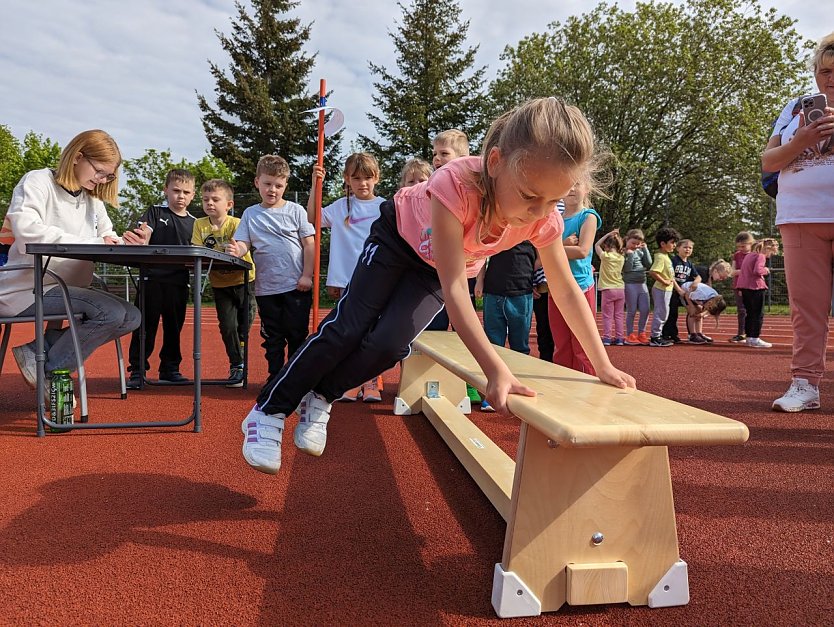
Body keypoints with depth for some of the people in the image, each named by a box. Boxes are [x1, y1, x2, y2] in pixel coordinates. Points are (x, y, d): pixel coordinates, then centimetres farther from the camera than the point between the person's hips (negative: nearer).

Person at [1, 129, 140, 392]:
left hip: (69, 290, 8)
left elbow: (109, 238, 14)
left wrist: (130, 244, -12)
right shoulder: (38, 181, -6)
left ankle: (43, 347, -5)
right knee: (112, 311, -27)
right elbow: (27, 232, -23)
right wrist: (93, 243, -25)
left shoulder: (93, 200, 16)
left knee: (131, 317, -8)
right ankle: (48, 369, -7)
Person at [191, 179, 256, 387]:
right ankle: (237, 366, 13)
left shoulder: (236, 224, -12)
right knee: (227, 325, -2)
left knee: (245, 324, 2)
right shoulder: (199, 224, -2)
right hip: (220, 284, 2)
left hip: (243, 280, -2)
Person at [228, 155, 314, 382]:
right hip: (266, 288, 2)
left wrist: (307, 275, -7)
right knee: (272, 338, 10)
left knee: (297, 335, 4)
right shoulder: (250, 214, 7)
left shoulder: (296, 211, 2)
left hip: (296, 286, -2)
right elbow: (244, 245, 1)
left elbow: (309, 244, 1)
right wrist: (236, 250, -23)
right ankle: (275, 378, 21)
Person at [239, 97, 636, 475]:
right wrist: (496, 370, -51)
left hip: (439, 269, 4)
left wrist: (603, 367, -18)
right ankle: (268, 411, 8)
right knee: (347, 329, -9)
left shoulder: (544, 217, -32)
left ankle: (319, 400, 13)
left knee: (389, 345, -12)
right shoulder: (455, 183, -46)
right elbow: (454, 289, -46)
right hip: (400, 233, -3)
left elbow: (566, 291, -19)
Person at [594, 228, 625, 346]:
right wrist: (616, 236, 13)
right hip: (620, 289, 5)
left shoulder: (605, 256, -10)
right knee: (619, 315, 9)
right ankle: (619, 338, 11)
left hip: (608, 290, -5)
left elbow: (596, 245, 2)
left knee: (607, 315, 1)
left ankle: (607, 338, 0)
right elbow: (619, 249, 25)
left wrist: (609, 234, 0)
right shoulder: (621, 258, 3)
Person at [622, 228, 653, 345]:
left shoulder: (640, 251, 12)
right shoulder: (624, 252, -6)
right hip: (630, 284, -6)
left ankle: (641, 334, 17)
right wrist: (630, 253, -16)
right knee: (631, 311, 0)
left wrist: (645, 249, 3)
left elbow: (649, 264, 4)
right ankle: (630, 335, 9)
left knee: (645, 310, 5)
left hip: (642, 284, 6)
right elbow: (627, 268, -15)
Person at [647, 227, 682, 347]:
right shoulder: (660, 257, -18)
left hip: (666, 290, 10)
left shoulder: (666, 256, 13)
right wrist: (664, 282, -22)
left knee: (663, 313, 17)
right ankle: (655, 338, 2)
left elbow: (670, 276, 19)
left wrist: (679, 289, 20)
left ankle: (659, 335, 26)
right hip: (661, 290, -10)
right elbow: (652, 272, -32)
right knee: (661, 313, -4)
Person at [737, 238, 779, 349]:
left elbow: (745, 270, 21)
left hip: (744, 287, 9)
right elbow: (757, 270, -25)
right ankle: (755, 339, -3)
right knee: (759, 314, -2)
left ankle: (749, 337, 19)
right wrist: (766, 270, -6)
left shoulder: (749, 255, 18)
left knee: (750, 313, 15)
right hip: (756, 287, -9)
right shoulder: (761, 256, -10)